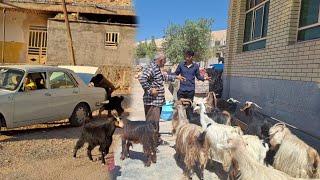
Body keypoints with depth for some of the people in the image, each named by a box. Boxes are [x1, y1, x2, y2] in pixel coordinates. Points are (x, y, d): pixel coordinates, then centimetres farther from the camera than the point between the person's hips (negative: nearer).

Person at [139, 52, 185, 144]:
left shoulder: (157, 68, 16)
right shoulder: (151, 68, -17)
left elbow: (164, 76, 33)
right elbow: (142, 79, -31)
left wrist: (176, 77, 36)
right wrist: (150, 90, -25)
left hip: (158, 101, 11)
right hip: (152, 101, -11)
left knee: (156, 120, 20)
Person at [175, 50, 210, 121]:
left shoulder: (195, 66, -1)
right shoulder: (181, 64, -2)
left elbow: (198, 76, 7)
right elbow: (176, 73, 4)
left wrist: (204, 78, -10)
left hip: (190, 90, 0)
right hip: (181, 89, 0)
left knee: (189, 107, 9)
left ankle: (189, 121, 24)